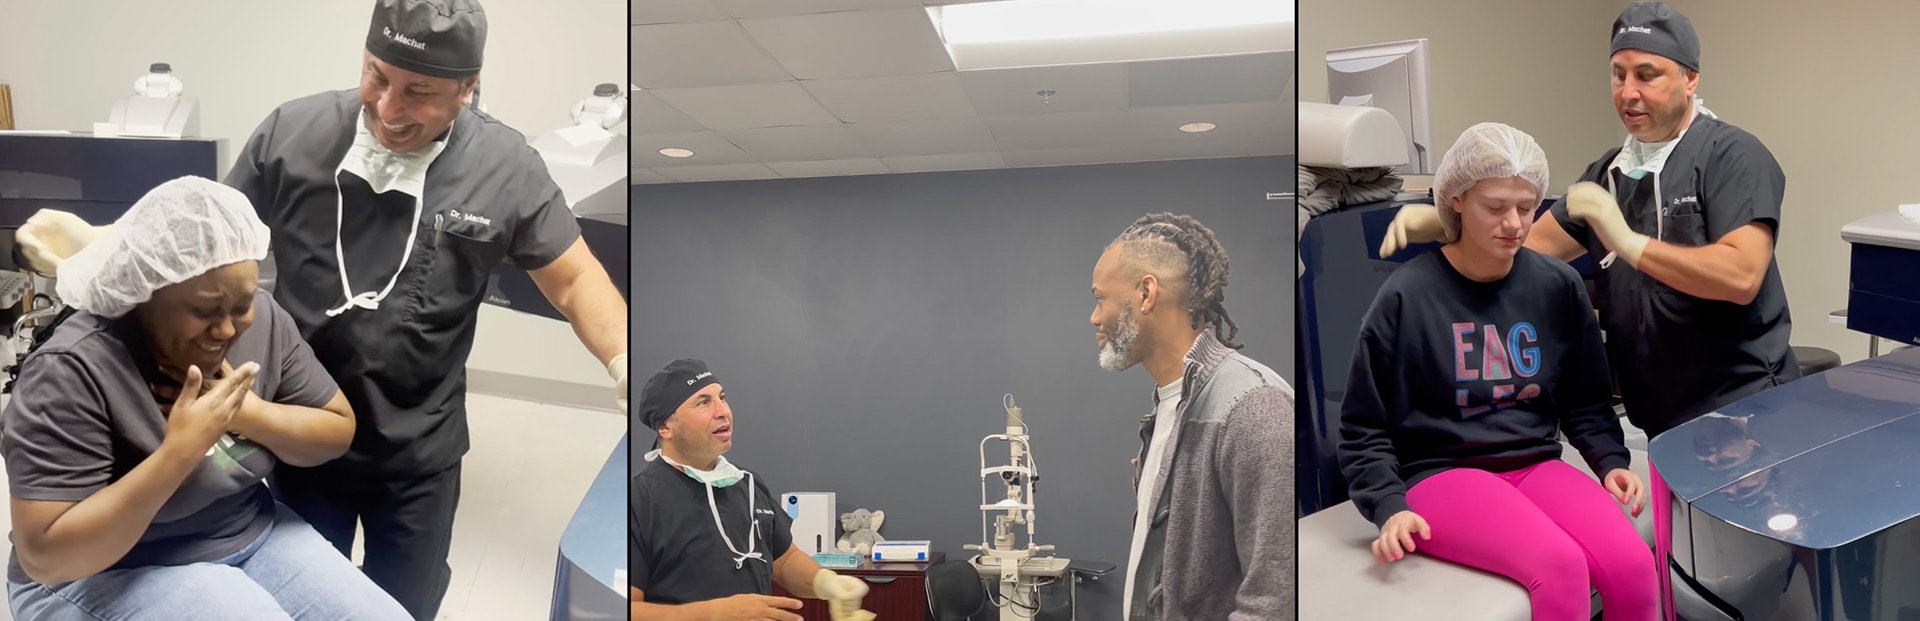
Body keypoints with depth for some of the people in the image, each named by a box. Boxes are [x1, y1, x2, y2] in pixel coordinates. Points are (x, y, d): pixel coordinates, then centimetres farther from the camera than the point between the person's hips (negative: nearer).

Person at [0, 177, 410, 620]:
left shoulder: (262, 319, -6)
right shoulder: (70, 371, -21)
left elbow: (339, 431, 0)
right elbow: (45, 556, -23)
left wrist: (245, 411, -17)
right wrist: (177, 453, -31)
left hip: (254, 536, 5)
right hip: (113, 575, -5)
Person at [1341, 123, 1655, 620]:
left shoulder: (1559, 287, 4)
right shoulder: (1406, 296, -8)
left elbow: (1586, 402, 17)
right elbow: (1364, 429, -3)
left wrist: (1611, 461, 0)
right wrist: (1389, 507, -15)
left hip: (1536, 466, 5)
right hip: (1441, 474, -4)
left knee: (1632, 565, -23)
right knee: (1562, 566, -29)